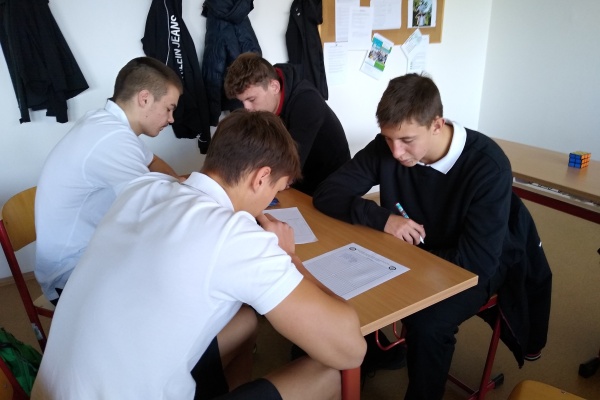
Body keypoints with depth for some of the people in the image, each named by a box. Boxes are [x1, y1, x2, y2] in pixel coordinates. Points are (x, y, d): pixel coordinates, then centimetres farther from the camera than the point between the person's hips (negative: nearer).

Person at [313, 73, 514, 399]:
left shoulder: (488, 165, -26)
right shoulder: (387, 147, -14)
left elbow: (478, 260, -26)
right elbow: (327, 194, -12)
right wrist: (382, 218, -27)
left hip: (467, 270, -3)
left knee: (426, 322, -31)